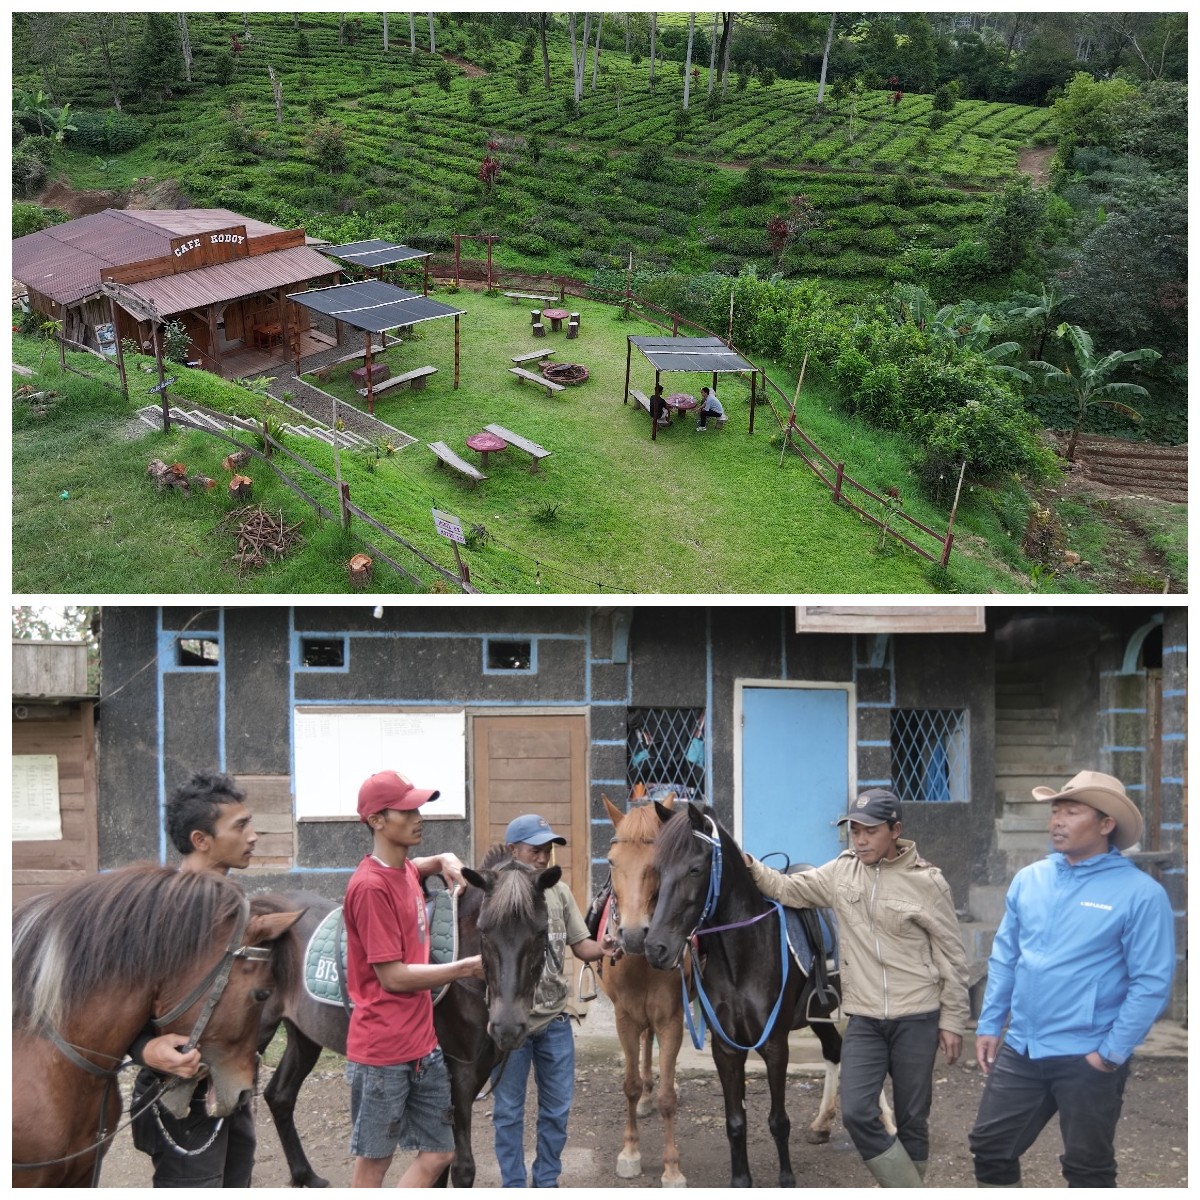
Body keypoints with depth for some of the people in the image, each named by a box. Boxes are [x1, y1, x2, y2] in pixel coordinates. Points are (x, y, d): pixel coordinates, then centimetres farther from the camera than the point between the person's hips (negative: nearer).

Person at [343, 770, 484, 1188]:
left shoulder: (405, 870, 8)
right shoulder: (371, 886, -17)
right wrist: (467, 967, -16)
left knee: (439, 1153, 12)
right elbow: (393, 976, -19)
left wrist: (448, 863, 11)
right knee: (374, 1160, 3)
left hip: (423, 1043, 9)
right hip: (382, 1051, -9)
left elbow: (429, 863, 35)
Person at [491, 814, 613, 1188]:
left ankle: (547, 1183, 30)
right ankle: (514, 1188, 22)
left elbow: (581, 946, 6)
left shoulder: (560, 892, 2)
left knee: (557, 1108, 14)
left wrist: (604, 949, -17)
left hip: (555, 1020, 4)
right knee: (508, 1111, 9)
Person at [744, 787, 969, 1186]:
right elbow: (790, 890, 12)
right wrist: (751, 869, -6)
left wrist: (953, 1020, -3)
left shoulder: (926, 881, -9)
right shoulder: (841, 871, 3)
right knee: (856, 1113, -6)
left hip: (916, 1019, -3)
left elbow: (952, 957, -3)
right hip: (864, 1020, 3)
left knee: (912, 1119, 7)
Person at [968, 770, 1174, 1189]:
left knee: (1088, 1169, 11)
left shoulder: (1139, 893, -12)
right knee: (990, 1147, 10)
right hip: (1020, 1049, 5)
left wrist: (1112, 1052, -15)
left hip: (1087, 1058, -5)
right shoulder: (1028, 880, 4)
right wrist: (989, 1025, 8)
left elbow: (1152, 982, -13)